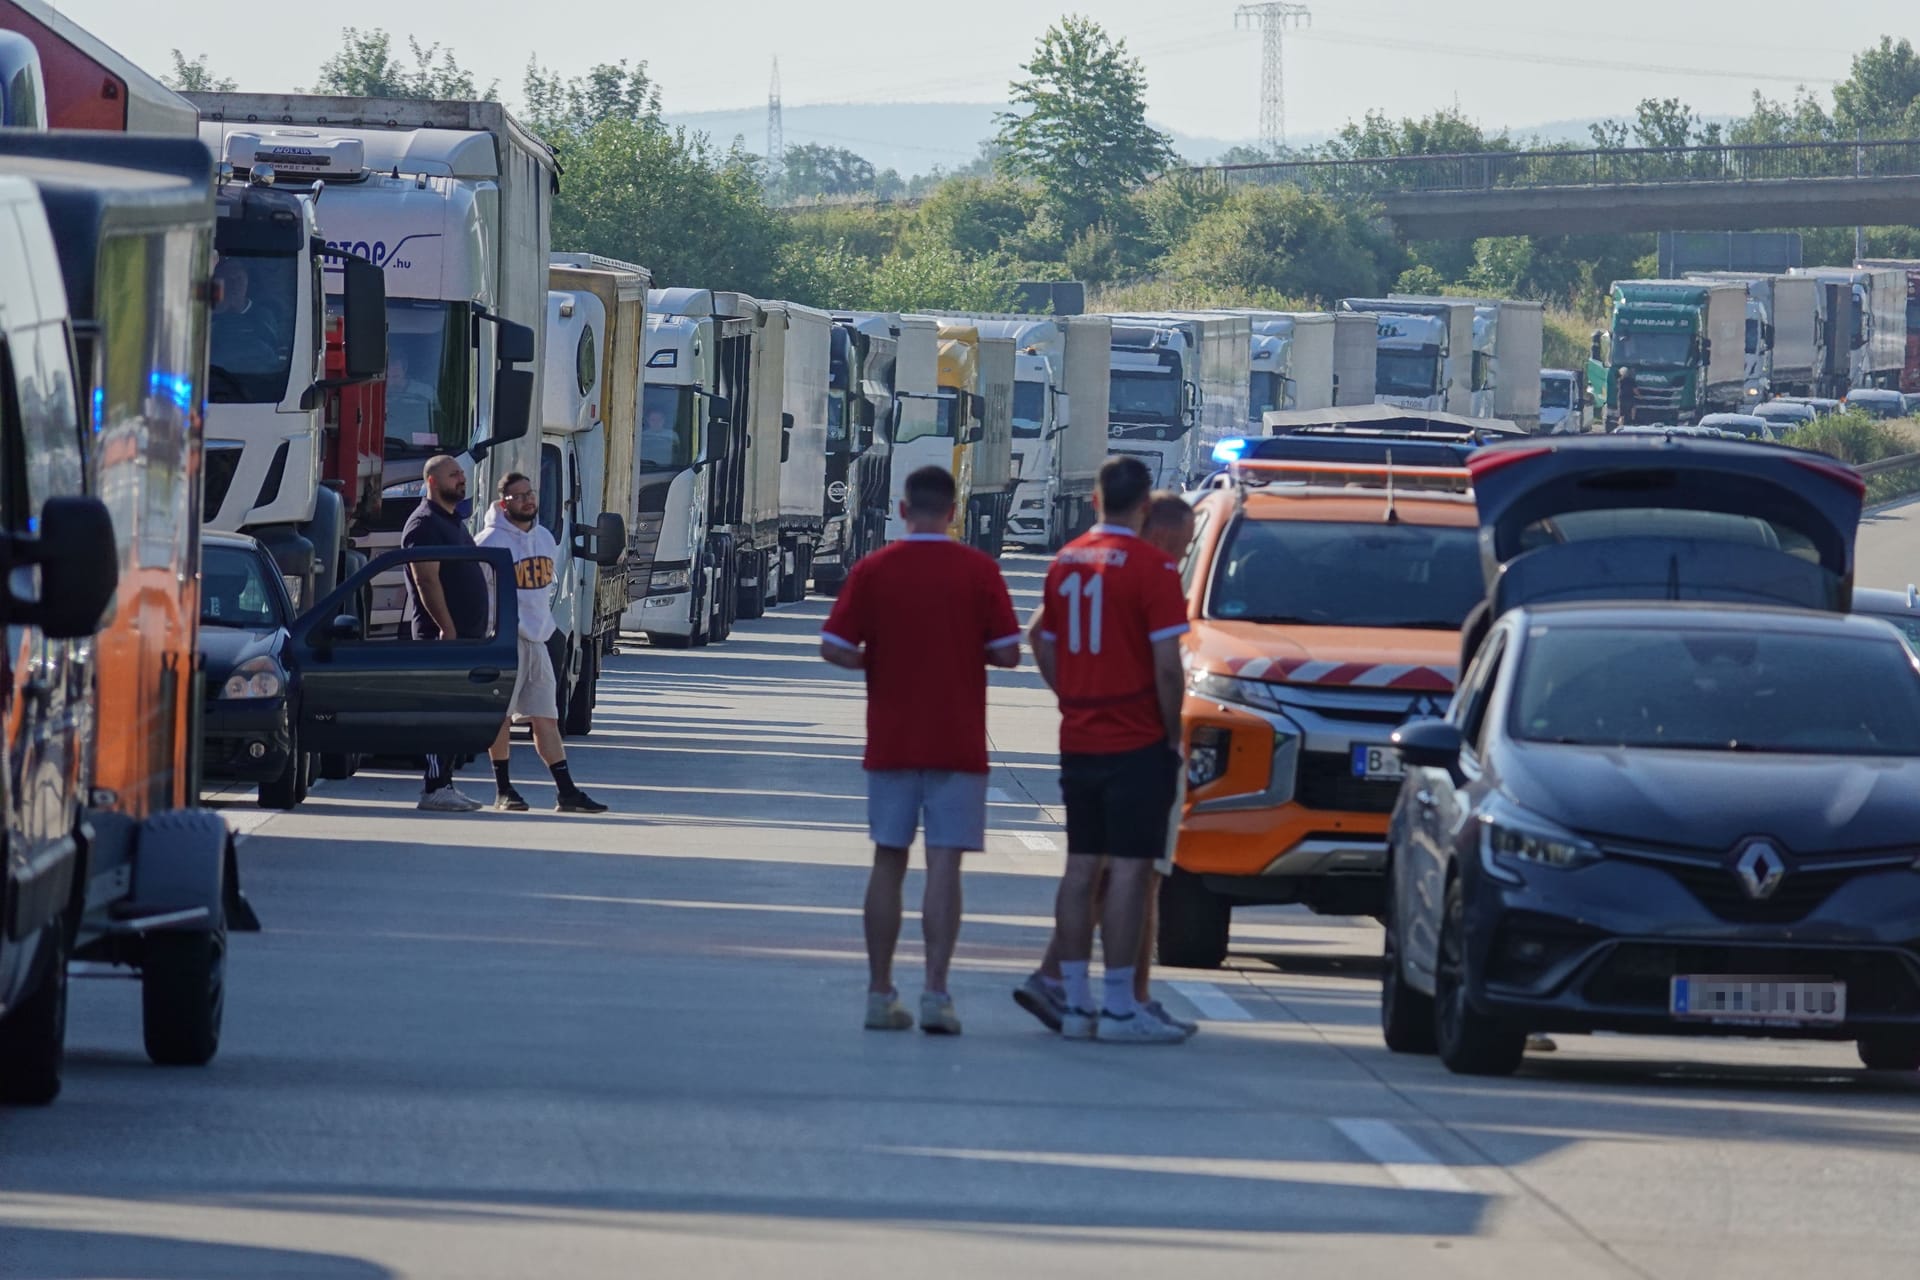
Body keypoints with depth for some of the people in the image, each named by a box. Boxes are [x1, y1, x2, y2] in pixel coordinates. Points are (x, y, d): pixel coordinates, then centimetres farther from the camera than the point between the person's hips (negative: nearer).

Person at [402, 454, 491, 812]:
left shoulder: (453, 522, 21)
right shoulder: (425, 524, -11)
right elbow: (427, 580, -20)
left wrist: (477, 630, 21)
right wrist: (447, 628, -24)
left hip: (465, 635, 10)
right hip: (442, 635, -10)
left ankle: (444, 784, 13)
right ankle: (435, 789, -11)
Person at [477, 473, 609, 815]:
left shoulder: (545, 538, 13)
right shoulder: (491, 541, -11)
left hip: (538, 641, 7)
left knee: (547, 718, 6)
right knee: (502, 716, 0)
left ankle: (567, 792, 3)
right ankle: (503, 791, 8)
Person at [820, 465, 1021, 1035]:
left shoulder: (873, 571, -2)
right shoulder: (978, 571, -6)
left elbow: (834, 648, -5)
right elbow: (1007, 652, -7)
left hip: (891, 742, 2)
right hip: (957, 746, -2)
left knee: (888, 864, 11)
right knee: (944, 866, -3)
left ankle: (880, 994, 12)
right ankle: (935, 994, -11)